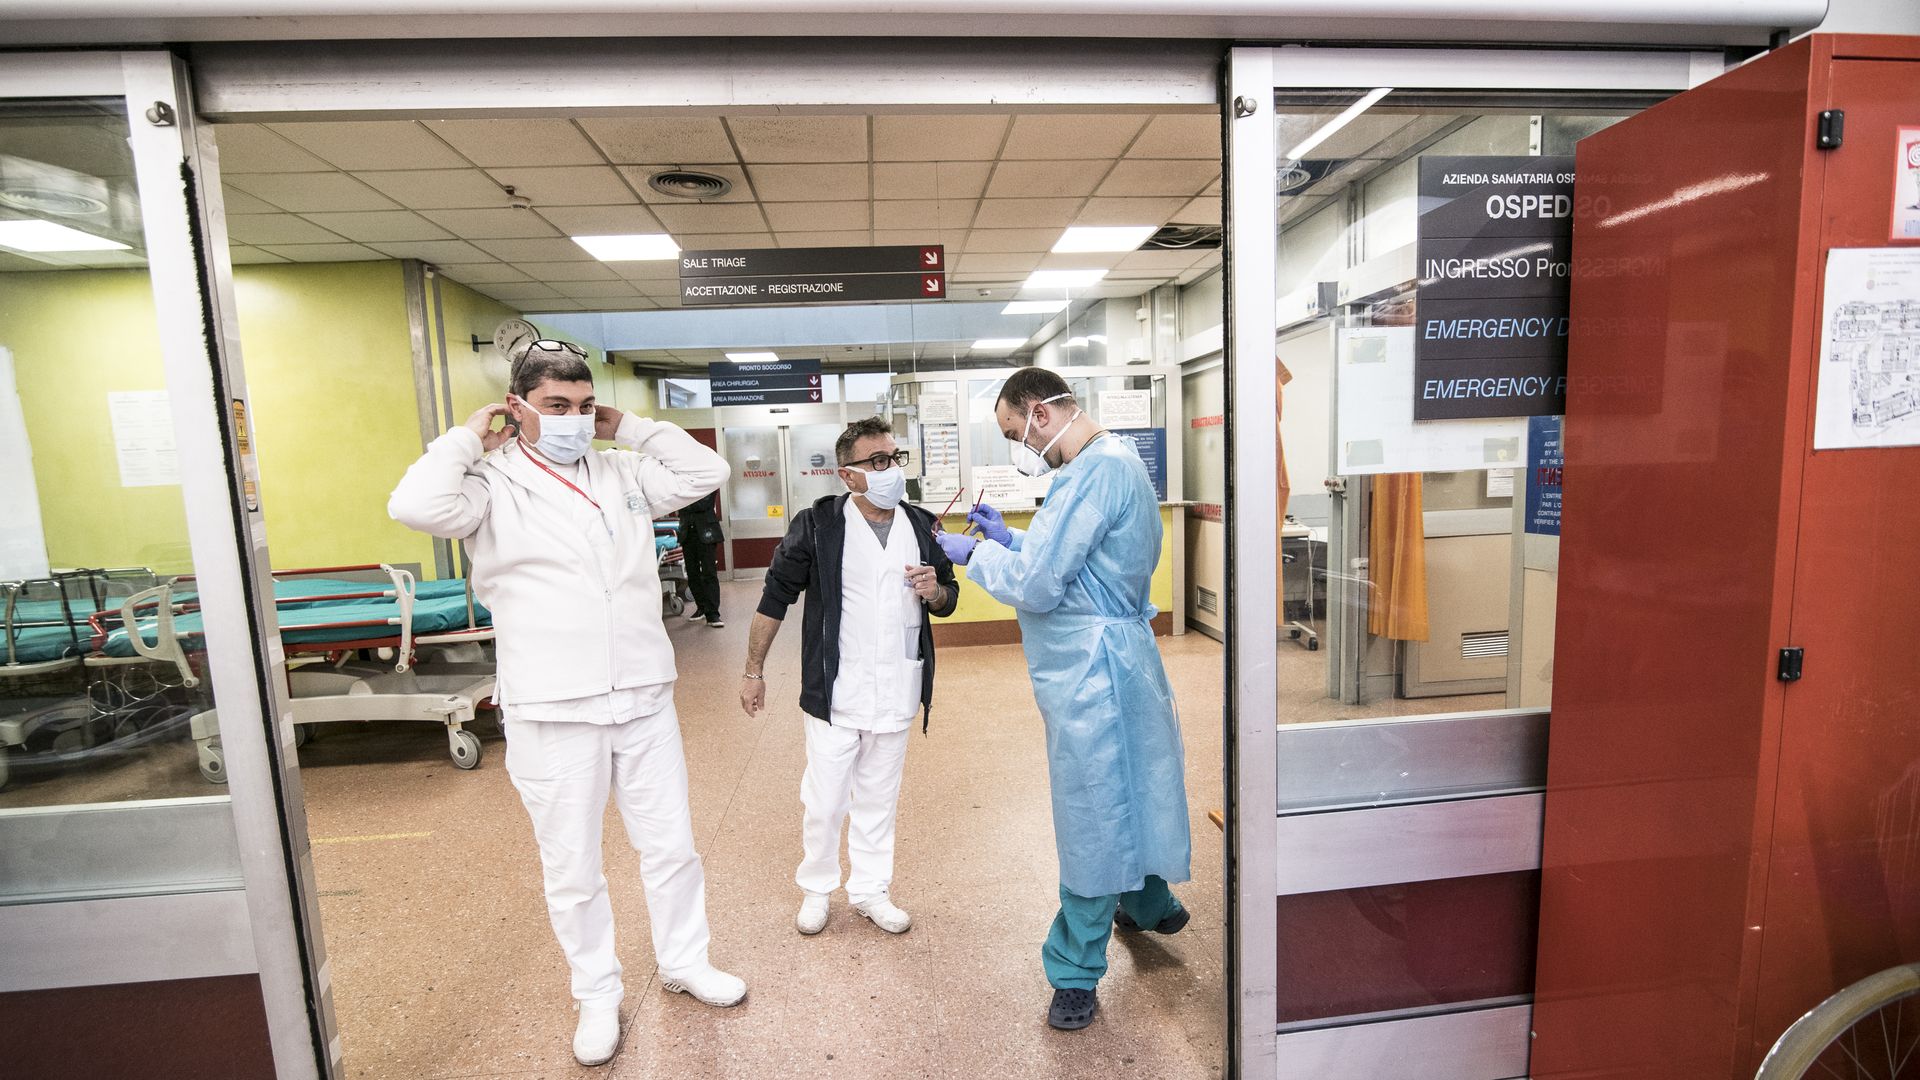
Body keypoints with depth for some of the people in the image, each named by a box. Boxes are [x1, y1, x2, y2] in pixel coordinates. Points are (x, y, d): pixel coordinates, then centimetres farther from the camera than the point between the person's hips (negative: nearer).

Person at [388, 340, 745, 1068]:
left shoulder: (622, 474, 7)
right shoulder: (493, 486, -5)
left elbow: (707, 472, 6)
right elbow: (414, 506, -23)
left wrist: (629, 428, 4)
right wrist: (469, 438, -8)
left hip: (644, 700, 4)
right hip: (552, 715, -3)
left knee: (671, 846, 16)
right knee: (571, 870, 13)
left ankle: (683, 961, 40)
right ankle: (597, 994, 37)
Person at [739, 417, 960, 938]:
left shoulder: (922, 525, 3)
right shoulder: (817, 524, -9)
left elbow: (949, 598, 14)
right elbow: (775, 597, -2)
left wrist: (935, 591, -10)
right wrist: (754, 671, 0)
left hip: (897, 693, 3)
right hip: (835, 692, -3)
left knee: (879, 798, 17)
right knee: (824, 800, 8)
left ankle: (871, 889, 36)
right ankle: (816, 887, 34)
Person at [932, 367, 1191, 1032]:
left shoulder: (1096, 472, -22)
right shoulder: (1115, 463, 11)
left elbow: (1036, 586, -23)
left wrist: (973, 553, -7)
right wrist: (1011, 538, 8)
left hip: (1089, 666, -10)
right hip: (1103, 657, 10)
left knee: (1093, 810, 4)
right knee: (1121, 790, 25)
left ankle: (1076, 972, 23)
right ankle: (1150, 904, 49)